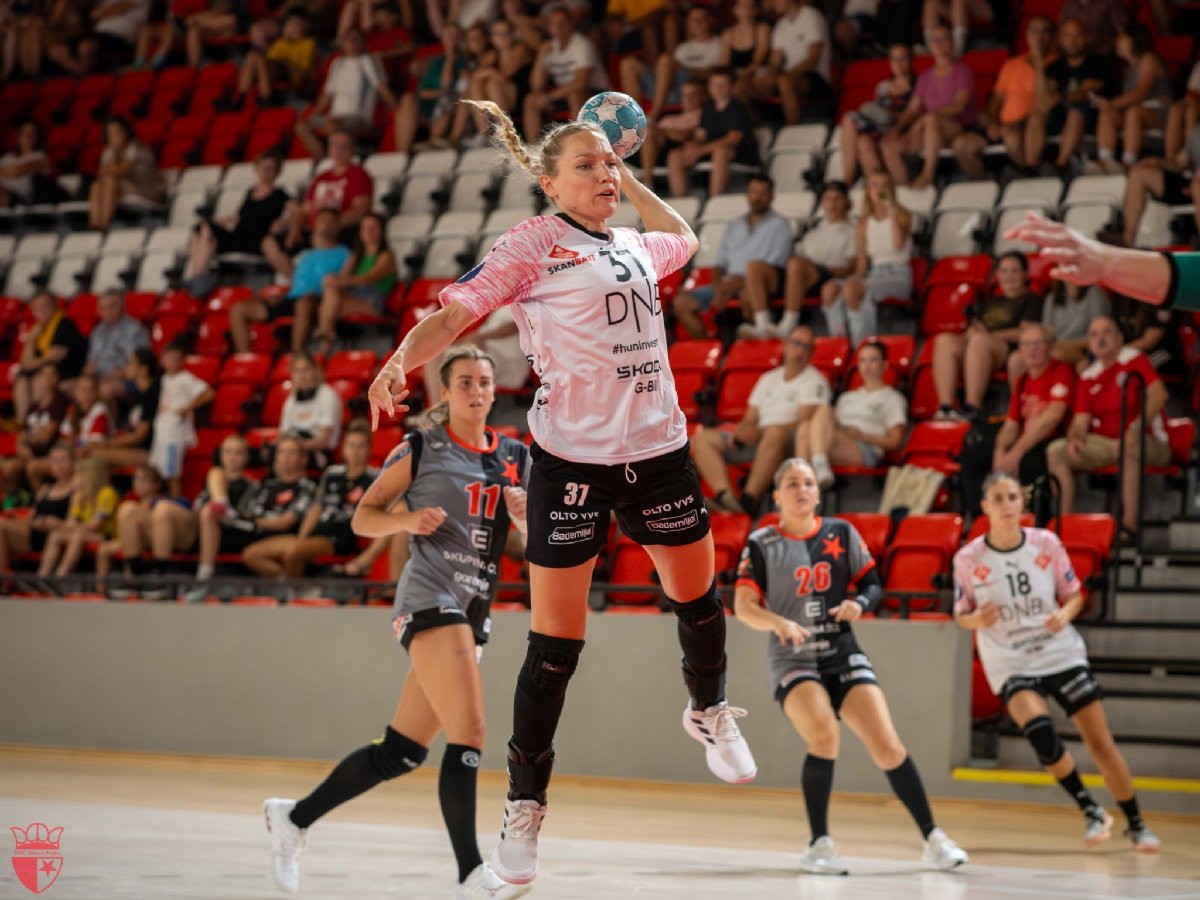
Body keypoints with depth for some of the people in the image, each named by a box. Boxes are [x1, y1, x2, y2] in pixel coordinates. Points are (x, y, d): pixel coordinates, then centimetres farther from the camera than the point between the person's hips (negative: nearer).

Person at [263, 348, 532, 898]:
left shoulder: (515, 458, 13)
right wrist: (408, 519, -15)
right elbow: (363, 518, 4)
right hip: (429, 598, -6)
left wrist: (525, 515, -7)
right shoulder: (419, 449, 0)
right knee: (468, 733, -20)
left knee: (401, 752, 8)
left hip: (473, 609, 6)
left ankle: (295, 817, 23)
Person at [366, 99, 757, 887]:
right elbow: (454, 312, -13)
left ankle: (711, 713, 50)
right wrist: (401, 363, -31)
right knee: (556, 642, -4)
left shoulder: (635, 247, 14)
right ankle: (525, 808, 6)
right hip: (571, 459, -6)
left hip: (658, 447, 6)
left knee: (697, 592, 20)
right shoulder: (535, 244, -4)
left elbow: (684, 239, 38)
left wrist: (628, 179, 27)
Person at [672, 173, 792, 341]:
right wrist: (718, 286, -4)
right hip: (730, 284, 6)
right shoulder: (733, 227, 25)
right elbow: (720, 262, 20)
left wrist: (734, 285, -14)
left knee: (754, 266, -41)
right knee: (681, 302, -9)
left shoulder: (779, 225, 7)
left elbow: (772, 266, -5)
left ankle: (763, 326, -48)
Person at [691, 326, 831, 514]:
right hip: (756, 440, 7)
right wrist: (741, 433, -3)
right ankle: (724, 495, -36)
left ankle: (748, 500, -46)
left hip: (791, 442, -7)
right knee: (702, 438, -11)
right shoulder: (769, 379, 25)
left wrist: (759, 432, -15)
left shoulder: (814, 380, 6)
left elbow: (804, 422, -8)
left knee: (776, 432, -41)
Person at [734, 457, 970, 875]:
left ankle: (933, 838, 4)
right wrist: (779, 622, -25)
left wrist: (859, 603, -12)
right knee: (824, 735, -29)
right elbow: (743, 606, -6)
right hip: (793, 659, -3)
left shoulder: (841, 533, 5)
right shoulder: (761, 544, -1)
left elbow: (873, 584, 10)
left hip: (842, 654, 3)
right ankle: (819, 845, -16)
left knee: (888, 747, -9)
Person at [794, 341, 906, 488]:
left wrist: (861, 435, -8)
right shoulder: (847, 397, 36)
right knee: (805, 427, -29)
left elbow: (895, 442, 6)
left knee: (824, 411, -30)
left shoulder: (892, 398, 18)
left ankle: (820, 467, -49)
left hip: (866, 452, -5)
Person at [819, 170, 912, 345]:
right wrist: (856, 277, -9)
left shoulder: (902, 215, 4)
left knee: (851, 289, -35)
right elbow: (862, 261, 14)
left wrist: (891, 209, -13)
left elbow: (899, 243, -17)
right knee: (830, 288, -25)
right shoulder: (864, 224, 16)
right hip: (873, 274, 5)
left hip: (898, 276, -5)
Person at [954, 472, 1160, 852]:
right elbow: (960, 614, 3)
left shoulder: (1046, 543, -5)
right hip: (1011, 664, -2)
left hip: (1061, 653, 2)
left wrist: (1065, 614, -15)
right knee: (1039, 730, -29)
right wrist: (977, 620, -19)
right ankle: (1091, 811, -11)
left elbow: (1075, 594, 6)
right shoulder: (968, 559, -8)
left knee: (1101, 743, -2)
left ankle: (1136, 824, 17)